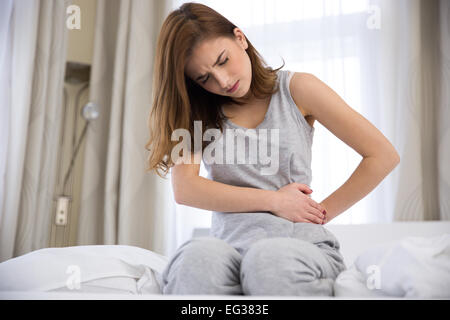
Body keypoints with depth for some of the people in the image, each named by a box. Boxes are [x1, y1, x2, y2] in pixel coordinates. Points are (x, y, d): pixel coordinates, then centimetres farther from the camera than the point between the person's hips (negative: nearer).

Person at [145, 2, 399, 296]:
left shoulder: (296, 89, 6)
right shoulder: (196, 112, 12)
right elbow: (184, 189, -4)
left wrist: (325, 212, 2)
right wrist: (273, 200, -7)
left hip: (300, 241, 0)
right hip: (229, 243, 1)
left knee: (269, 258, -38)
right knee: (199, 255, -36)